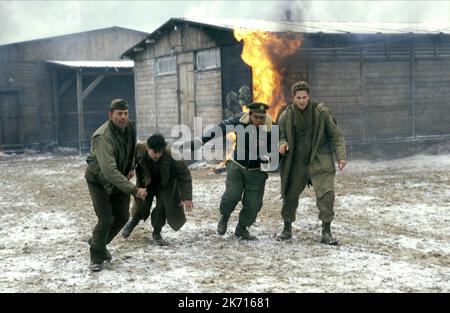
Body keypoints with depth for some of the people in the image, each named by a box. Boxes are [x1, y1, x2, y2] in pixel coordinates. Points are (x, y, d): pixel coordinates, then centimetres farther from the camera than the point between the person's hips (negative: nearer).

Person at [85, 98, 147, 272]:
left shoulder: (130, 127, -11)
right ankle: (97, 257, 5)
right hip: (98, 180, -7)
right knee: (106, 219, -14)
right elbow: (109, 171, -43)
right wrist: (134, 190, -46)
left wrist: (131, 168, 4)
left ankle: (98, 243, 34)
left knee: (122, 217, 10)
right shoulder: (104, 137, -35)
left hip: (120, 178, 7)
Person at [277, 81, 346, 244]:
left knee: (326, 193, -14)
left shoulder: (321, 112, -9)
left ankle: (326, 232, -6)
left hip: (320, 161, -2)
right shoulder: (286, 116, -4)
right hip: (297, 162, 3)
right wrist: (283, 145, -15)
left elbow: (336, 135, -3)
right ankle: (287, 228, 29)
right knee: (290, 194, 9)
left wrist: (341, 156, -10)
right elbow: (282, 136, 9)